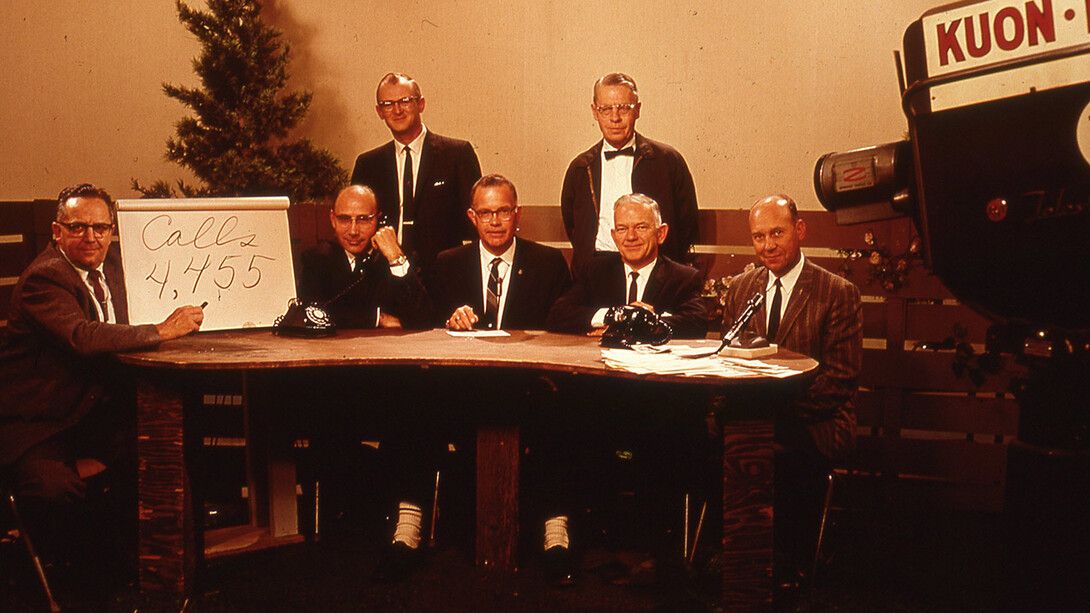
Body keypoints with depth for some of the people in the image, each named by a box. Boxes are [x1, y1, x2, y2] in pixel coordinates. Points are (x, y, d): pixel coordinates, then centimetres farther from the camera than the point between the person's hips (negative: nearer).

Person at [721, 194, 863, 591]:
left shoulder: (838, 294, 1)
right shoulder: (740, 289, 16)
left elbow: (842, 379, -5)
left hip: (812, 422, -4)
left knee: (781, 452, -34)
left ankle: (786, 562, -11)